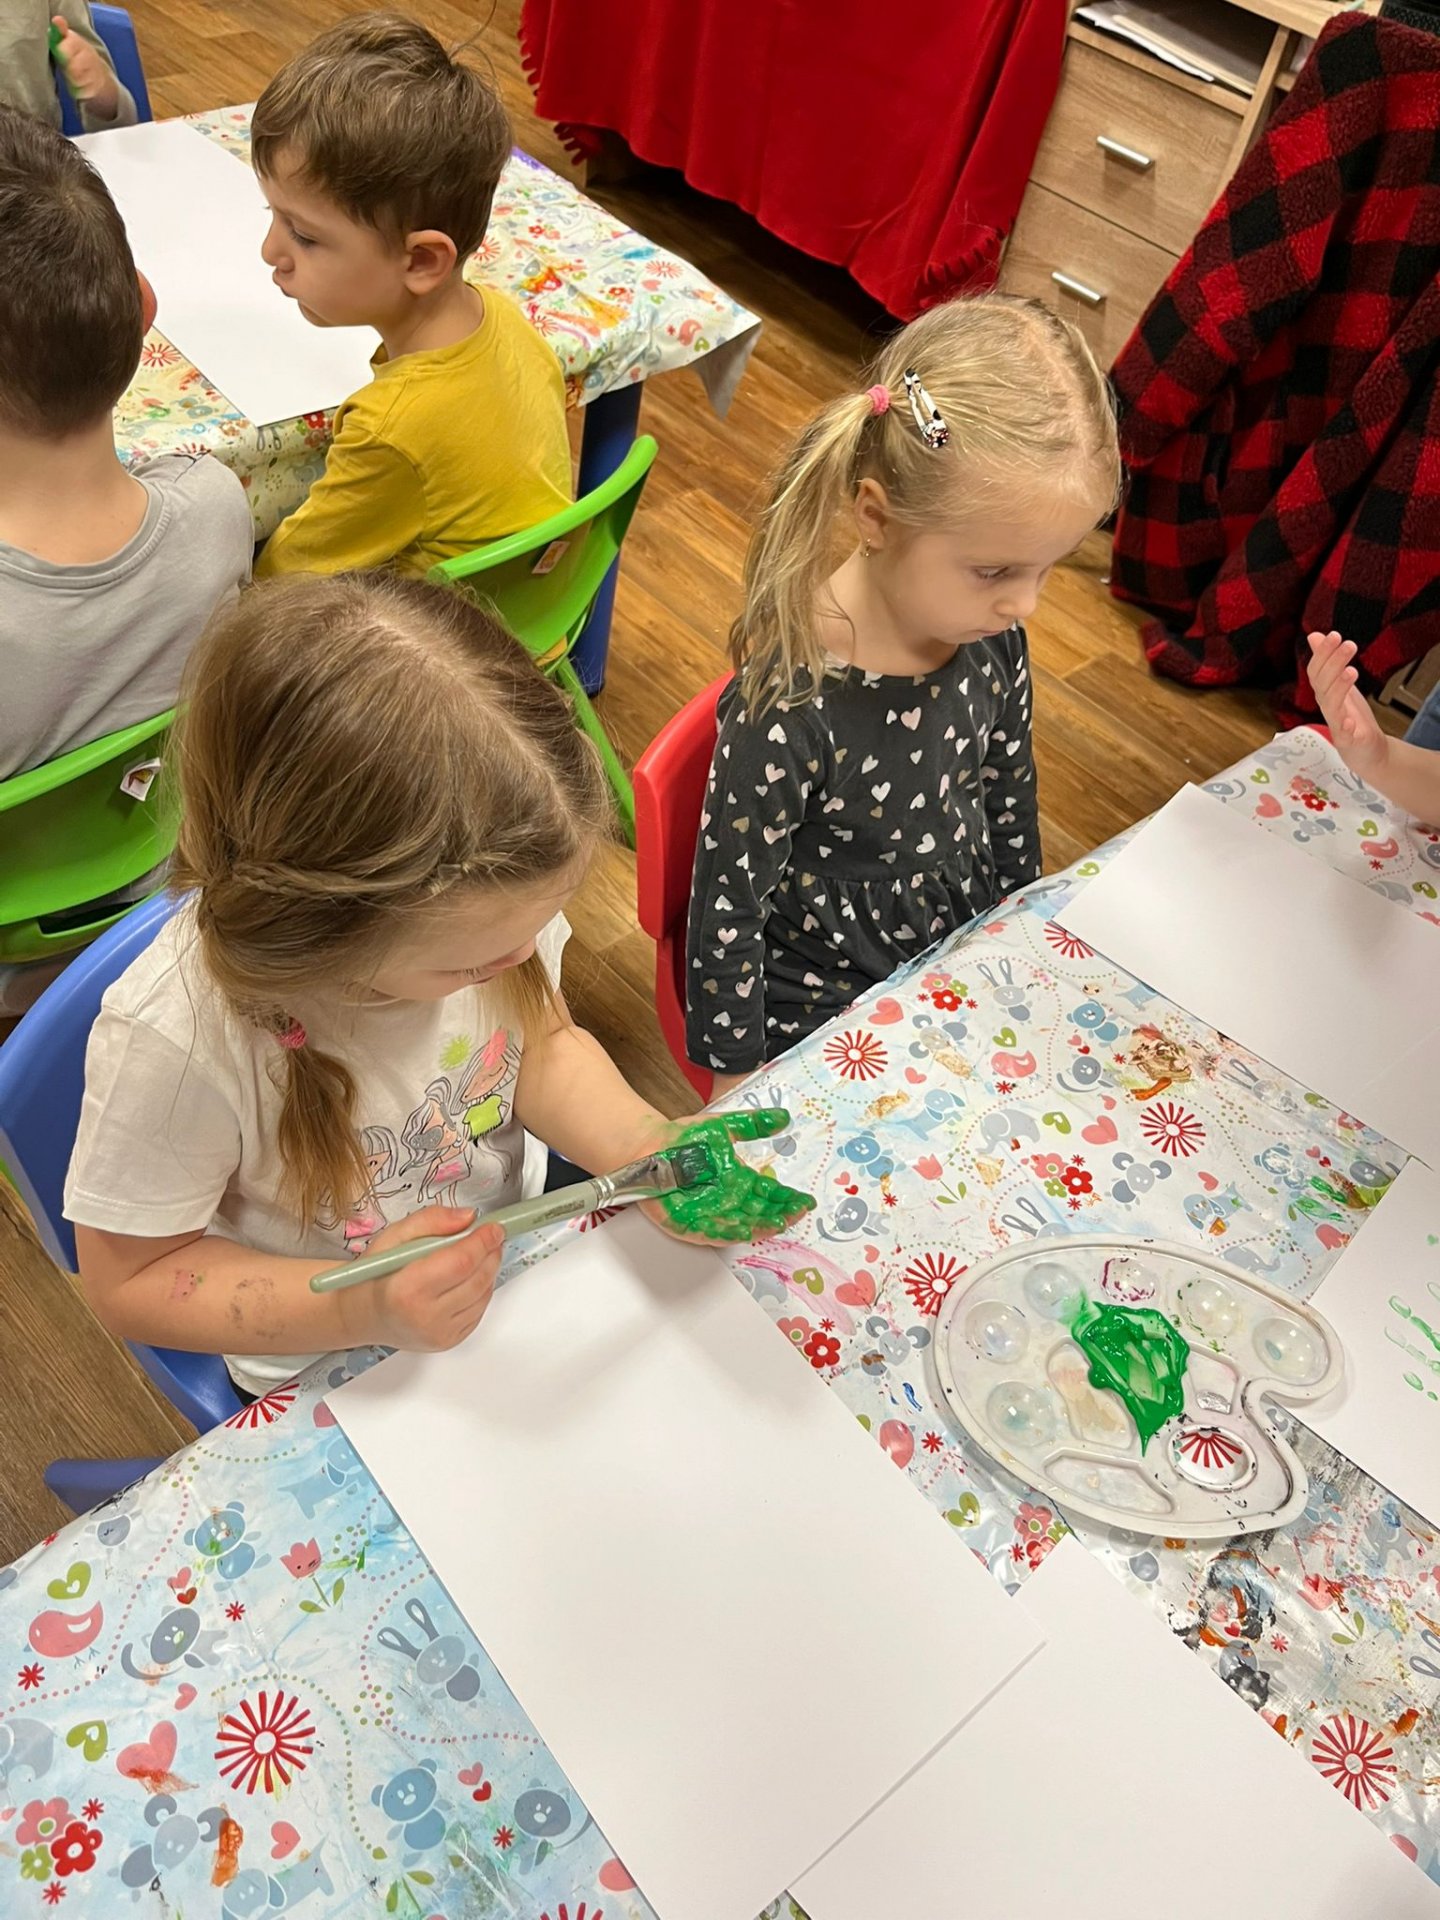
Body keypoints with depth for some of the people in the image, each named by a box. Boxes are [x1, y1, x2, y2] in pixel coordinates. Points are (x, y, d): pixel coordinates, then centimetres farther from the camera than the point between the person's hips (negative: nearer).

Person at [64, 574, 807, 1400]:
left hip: (522, 1245, 3)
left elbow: (543, 1044, -6)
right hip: (340, 1382, -2)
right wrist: (363, 1308, -32)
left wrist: (647, 1146, -25)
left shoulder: (477, 889, -26)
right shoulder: (175, 1040, -36)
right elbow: (130, 1281, -19)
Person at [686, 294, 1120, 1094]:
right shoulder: (790, 708, -31)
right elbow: (725, 911, -21)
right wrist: (739, 1086, -11)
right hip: (822, 1012, -5)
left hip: (967, 961, 6)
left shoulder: (991, 634, -12)